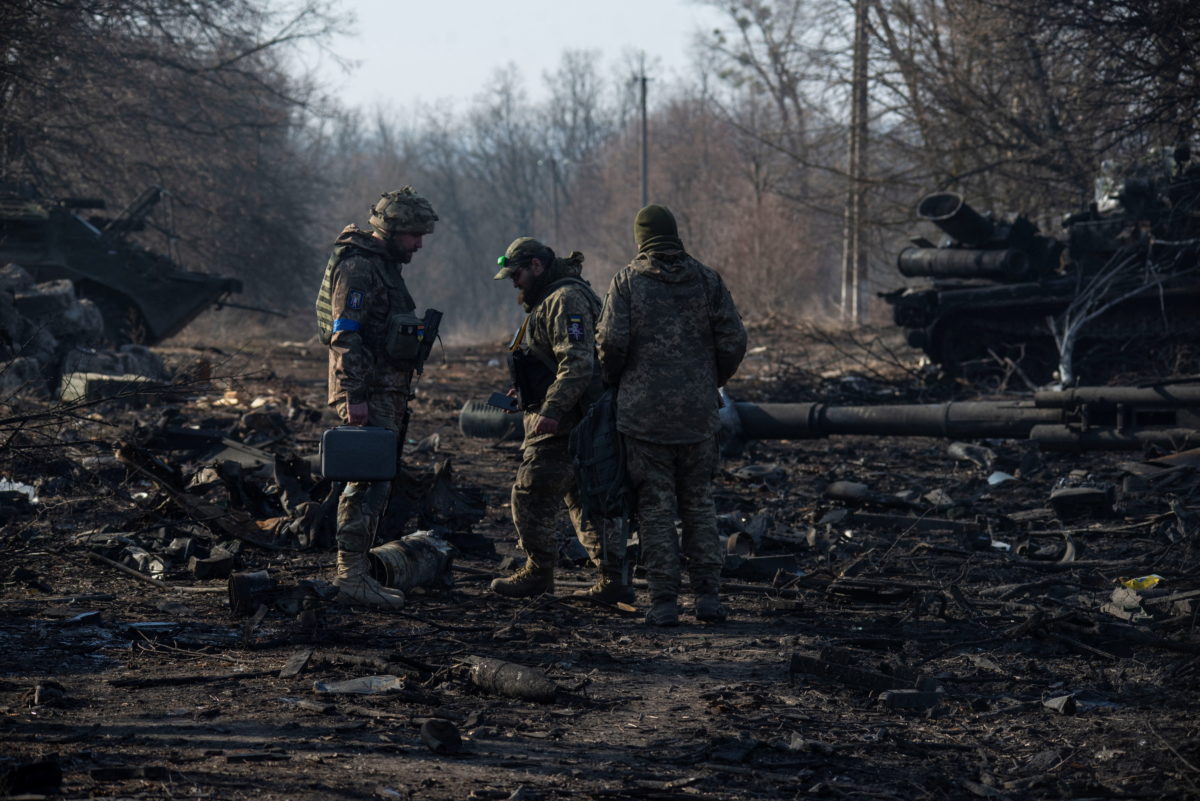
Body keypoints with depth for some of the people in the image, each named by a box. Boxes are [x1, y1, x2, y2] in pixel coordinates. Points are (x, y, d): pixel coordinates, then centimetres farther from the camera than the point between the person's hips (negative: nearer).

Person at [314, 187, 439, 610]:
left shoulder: (384, 265, 19)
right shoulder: (357, 267, -14)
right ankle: (351, 574, -14)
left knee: (372, 482, 11)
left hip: (386, 392, 10)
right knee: (370, 483, -13)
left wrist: (399, 398, 27)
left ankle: (354, 572, 15)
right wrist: (355, 396, -25)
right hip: (367, 393, -10)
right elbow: (346, 335, -21)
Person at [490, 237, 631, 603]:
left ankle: (538, 572, 6)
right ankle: (613, 579, 9)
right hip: (569, 420, 11)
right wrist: (523, 391, 21)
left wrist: (551, 409, -30)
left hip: (564, 422, -11)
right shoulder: (550, 300, 21)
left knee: (531, 494, -4)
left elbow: (577, 363, -25)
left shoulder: (566, 300, -14)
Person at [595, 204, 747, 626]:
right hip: (698, 413, 2)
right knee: (699, 504, 13)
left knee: (655, 507, 2)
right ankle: (708, 595, 9)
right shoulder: (707, 280, 3)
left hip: (643, 412, -2)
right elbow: (733, 342, 0)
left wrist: (613, 383, 8)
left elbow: (611, 341, -11)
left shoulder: (627, 281, -3)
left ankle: (664, 601, -1)